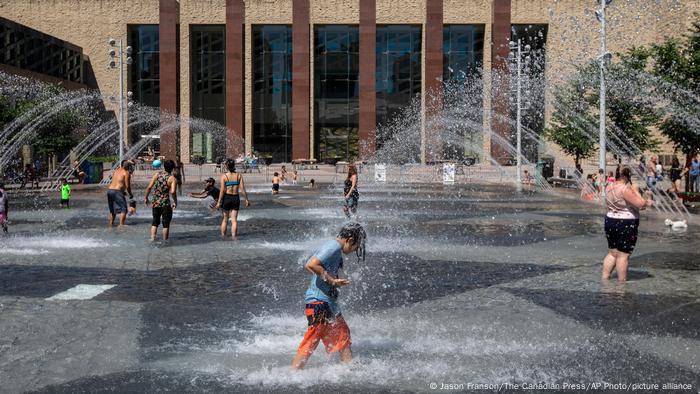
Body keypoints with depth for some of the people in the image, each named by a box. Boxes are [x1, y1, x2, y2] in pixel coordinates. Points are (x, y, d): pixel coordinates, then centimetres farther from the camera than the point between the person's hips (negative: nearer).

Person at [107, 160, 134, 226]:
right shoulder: (126, 173, -3)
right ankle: (121, 225, -14)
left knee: (112, 210, 19)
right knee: (123, 210, -4)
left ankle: (110, 224, 22)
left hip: (109, 190, 8)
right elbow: (127, 186, -9)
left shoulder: (116, 171, 18)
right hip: (117, 191, -8)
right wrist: (130, 194, 5)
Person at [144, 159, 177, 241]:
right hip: (165, 204, -3)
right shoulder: (172, 179, -9)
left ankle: (152, 238, 12)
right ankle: (165, 240, 14)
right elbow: (173, 192, -22)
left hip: (156, 203, 3)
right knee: (166, 223, 9)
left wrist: (146, 197, 7)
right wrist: (175, 202, -8)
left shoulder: (157, 174, 1)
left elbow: (149, 187, -5)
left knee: (155, 221, 18)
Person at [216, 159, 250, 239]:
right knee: (234, 219, 5)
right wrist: (246, 200, 2)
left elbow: (222, 190, -11)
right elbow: (242, 188, -4)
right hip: (236, 198, 1)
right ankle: (233, 236, -2)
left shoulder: (224, 176, -8)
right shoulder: (239, 175, -2)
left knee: (225, 219, 15)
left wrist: (219, 202, -7)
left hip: (226, 197, -1)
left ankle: (223, 235, 19)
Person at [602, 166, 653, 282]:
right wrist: (635, 191, -9)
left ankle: (604, 277, 18)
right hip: (626, 225, -8)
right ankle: (621, 281, 7)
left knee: (612, 253, 17)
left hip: (610, 221, 8)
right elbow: (640, 204, -24)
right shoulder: (625, 189, -20)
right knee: (623, 255, 1)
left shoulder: (609, 187, 6)